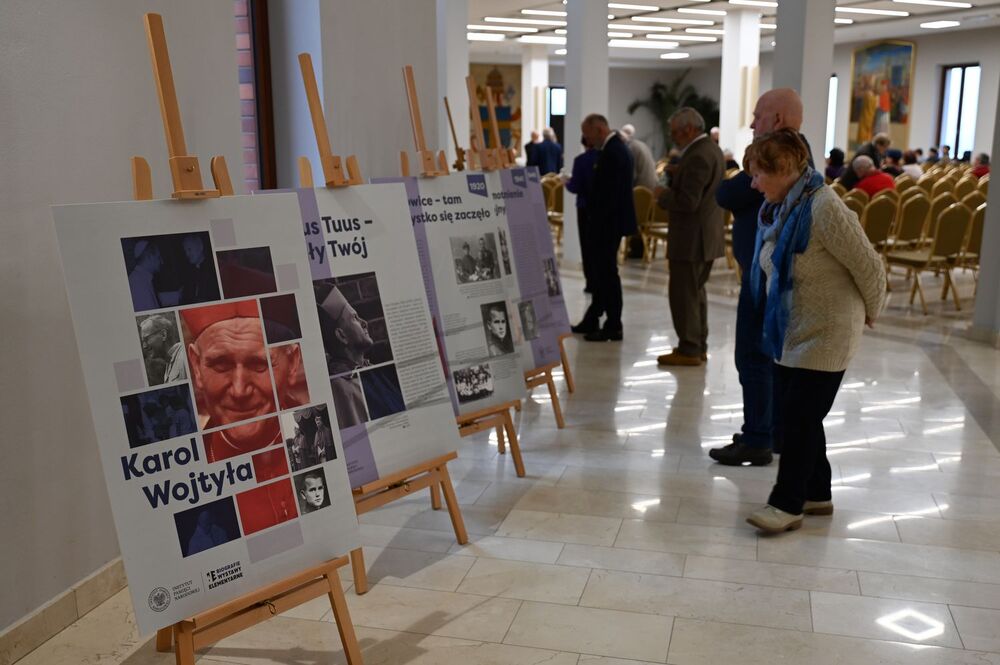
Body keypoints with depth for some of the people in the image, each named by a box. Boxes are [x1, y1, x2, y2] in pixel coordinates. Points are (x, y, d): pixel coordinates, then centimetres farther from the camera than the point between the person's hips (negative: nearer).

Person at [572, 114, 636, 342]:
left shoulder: (612, 151, -20)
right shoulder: (615, 147, 13)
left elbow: (609, 192, -24)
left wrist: (597, 219, -18)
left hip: (609, 220, -11)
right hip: (611, 219, 11)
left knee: (607, 271, -3)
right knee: (602, 269, 16)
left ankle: (613, 326, 4)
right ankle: (592, 320, 26)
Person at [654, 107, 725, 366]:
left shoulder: (698, 156, -20)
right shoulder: (712, 149, 12)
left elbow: (687, 201, -25)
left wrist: (662, 195, -9)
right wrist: (678, 174, 6)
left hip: (691, 239, -10)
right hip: (707, 237, 10)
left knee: (683, 293, -3)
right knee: (695, 292, 18)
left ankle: (688, 350, 3)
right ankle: (698, 346, 26)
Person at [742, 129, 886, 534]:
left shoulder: (823, 208, -22)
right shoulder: (774, 208, 5)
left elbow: (868, 265, -15)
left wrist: (870, 313, 0)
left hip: (824, 335, -9)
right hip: (788, 332, 9)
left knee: (800, 420, -3)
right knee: (794, 418, 15)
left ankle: (788, 504, 9)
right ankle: (816, 494, 29)